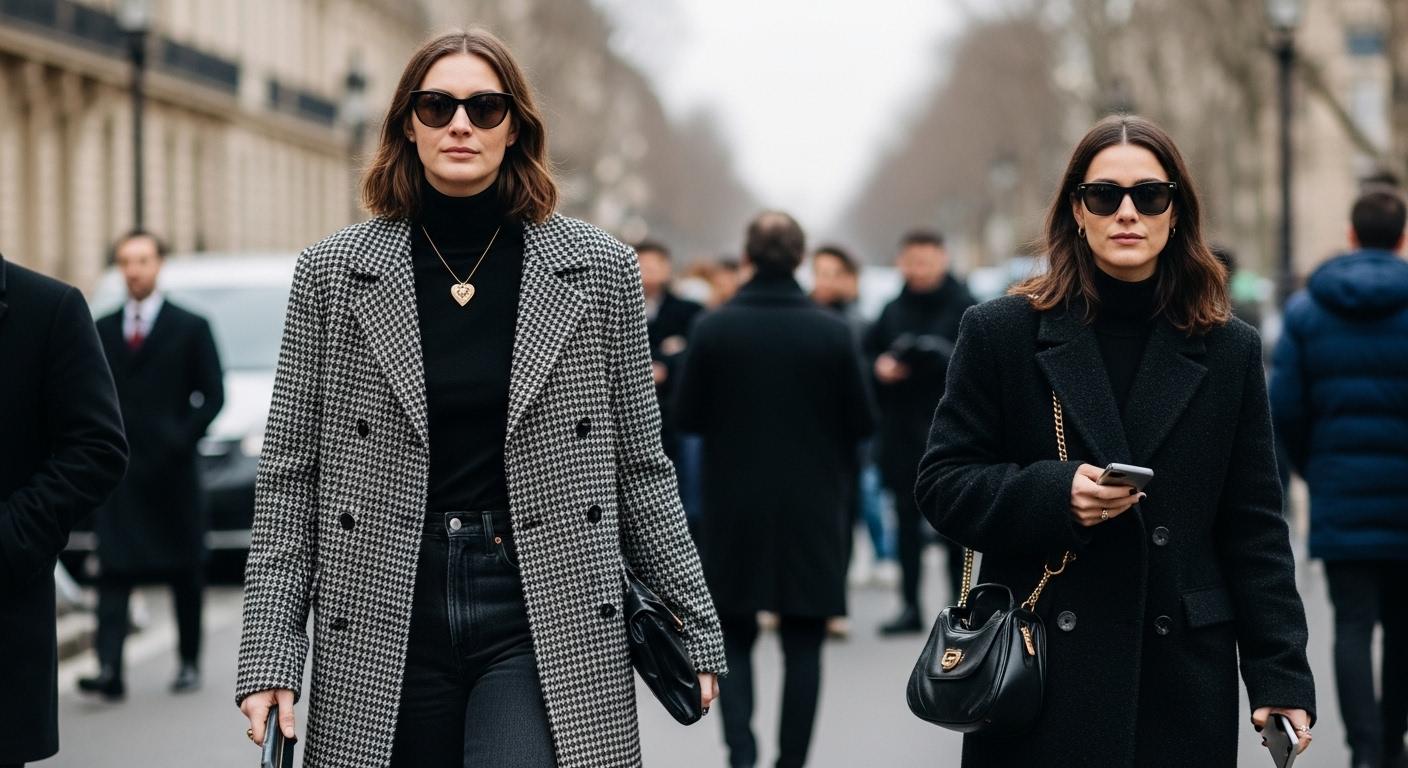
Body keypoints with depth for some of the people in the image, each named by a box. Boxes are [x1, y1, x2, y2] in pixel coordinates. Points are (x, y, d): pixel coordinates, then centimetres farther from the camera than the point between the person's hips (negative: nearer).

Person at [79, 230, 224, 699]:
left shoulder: (190, 328, 3)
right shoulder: (102, 331, 11)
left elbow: (213, 395, 1)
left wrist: (182, 439, -11)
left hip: (171, 468, -2)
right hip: (117, 471, 2)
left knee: (185, 573, 8)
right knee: (113, 573, -9)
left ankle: (189, 664, 18)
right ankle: (109, 670, -16)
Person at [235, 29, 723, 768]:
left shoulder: (599, 271, 4)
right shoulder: (331, 275, 4)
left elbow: (637, 468, 10)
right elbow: (289, 479, 4)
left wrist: (697, 625, 8)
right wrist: (269, 652, -3)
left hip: (549, 617, -1)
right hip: (383, 624, 1)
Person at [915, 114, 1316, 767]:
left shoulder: (1229, 351, 8)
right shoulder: (1002, 333, 3)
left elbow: (1254, 526, 7)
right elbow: (941, 484, 2)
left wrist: (1281, 674, -1)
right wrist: (1052, 493, -16)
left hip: (1183, 683, 2)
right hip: (1038, 679, -1)